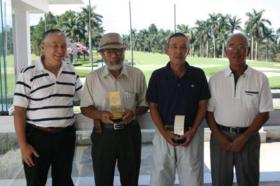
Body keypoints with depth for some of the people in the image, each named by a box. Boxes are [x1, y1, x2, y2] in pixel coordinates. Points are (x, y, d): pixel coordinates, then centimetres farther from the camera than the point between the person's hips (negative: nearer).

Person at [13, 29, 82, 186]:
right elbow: (19, 111, -9)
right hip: (37, 137, -3)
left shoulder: (71, 72, 3)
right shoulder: (28, 74, -10)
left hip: (66, 136, 4)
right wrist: (23, 145, -11)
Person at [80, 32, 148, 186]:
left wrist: (134, 112, -16)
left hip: (130, 133, 1)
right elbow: (85, 107, 3)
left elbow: (144, 104, 6)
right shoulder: (93, 77, -1)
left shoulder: (137, 75, 0)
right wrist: (100, 115, -19)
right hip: (103, 134, 0)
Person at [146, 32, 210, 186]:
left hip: (191, 134, 0)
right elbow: (153, 107, 0)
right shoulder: (157, 75, -3)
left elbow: (202, 106, 2)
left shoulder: (198, 74, -2)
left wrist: (192, 131, -9)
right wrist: (164, 133, -10)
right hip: (164, 133, 0)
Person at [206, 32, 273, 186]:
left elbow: (264, 114, -3)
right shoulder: (215, 79, 1)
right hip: (220, 137, 1)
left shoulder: (260, 79, -4)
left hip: (248, 137, -1)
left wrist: (244, 137, -9)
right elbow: (209, 111, 3)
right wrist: (219, 137, -8)